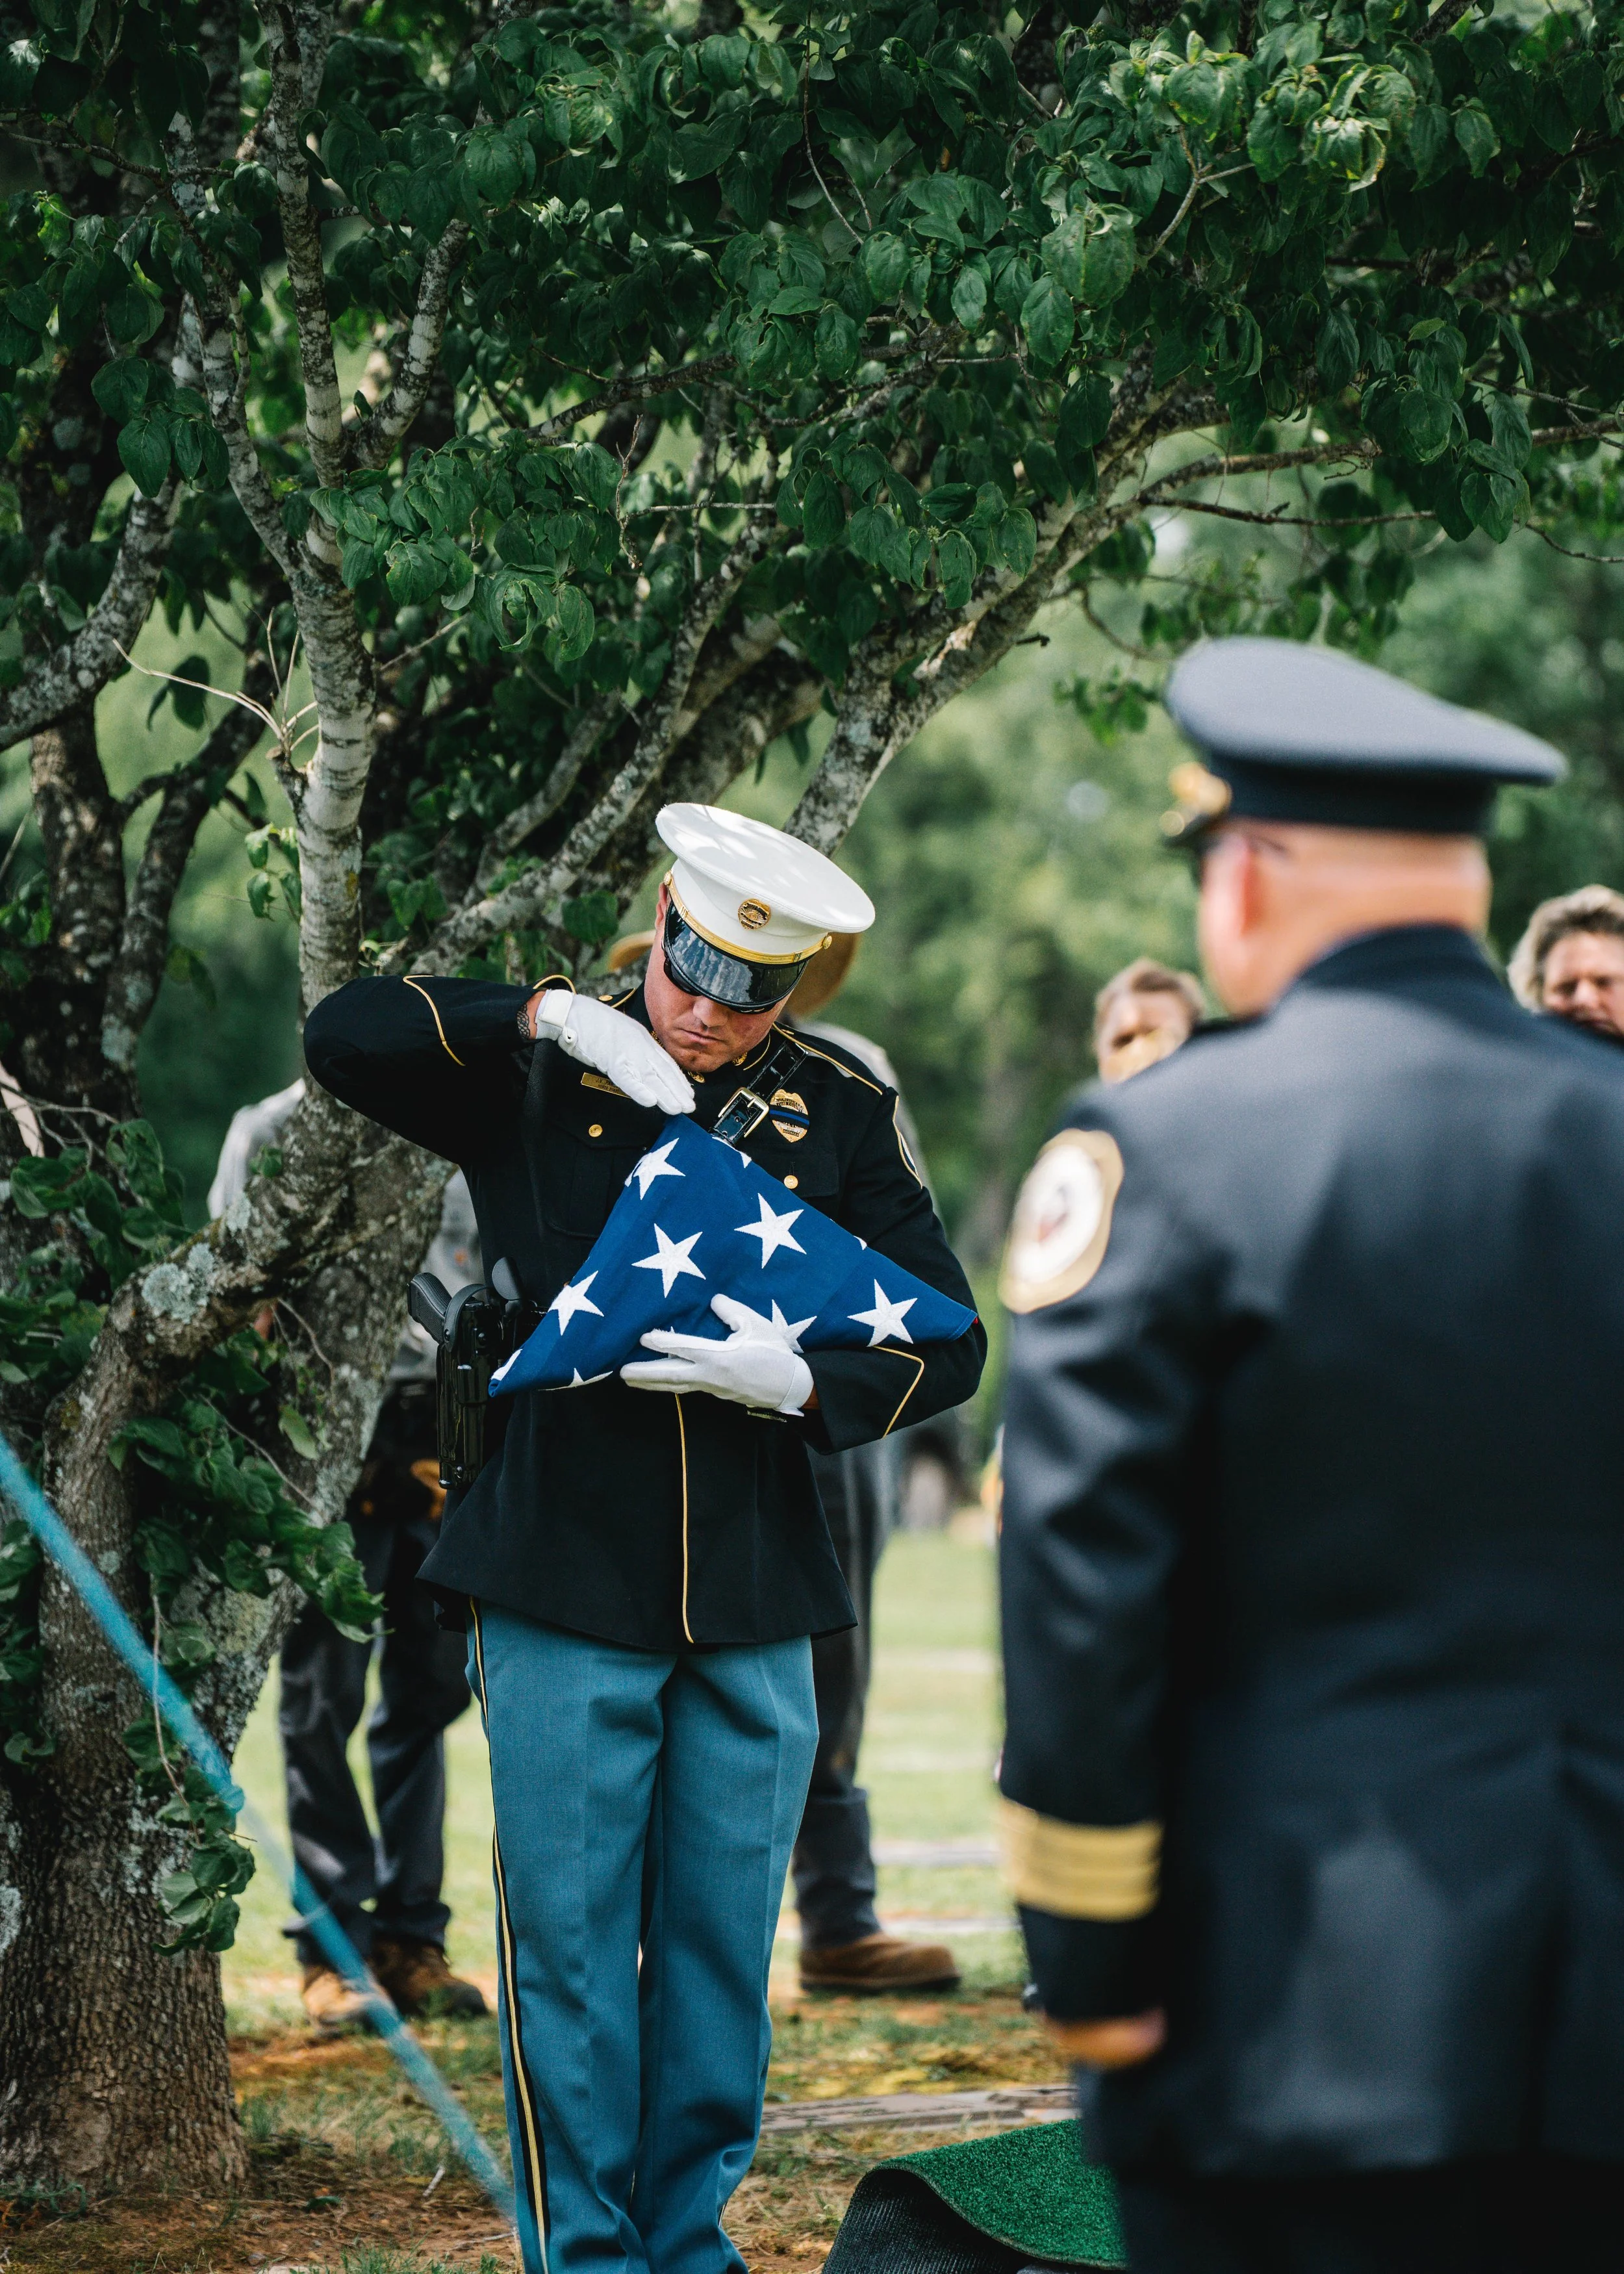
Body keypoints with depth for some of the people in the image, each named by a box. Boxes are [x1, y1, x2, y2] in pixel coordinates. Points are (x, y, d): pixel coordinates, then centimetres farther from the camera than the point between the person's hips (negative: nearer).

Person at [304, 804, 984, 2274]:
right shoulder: (538, 1078, 3)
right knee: (567, 1946, 0)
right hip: (563, 1593, -2)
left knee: (722, 1945, 9)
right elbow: (342, 1036, -9)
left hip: (753, 1603, 2)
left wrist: (796, 1380, -14)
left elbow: (949, 1341, 4)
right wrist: (552, 1014, -16)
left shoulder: (839, 1112, 6)